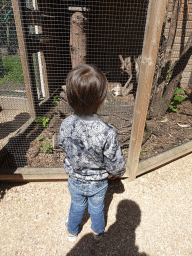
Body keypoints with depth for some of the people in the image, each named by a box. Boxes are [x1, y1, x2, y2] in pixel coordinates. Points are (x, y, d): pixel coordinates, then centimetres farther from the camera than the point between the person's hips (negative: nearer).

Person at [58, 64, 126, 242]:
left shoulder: (66, 125, -26)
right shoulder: (107, 132, -37)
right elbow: (116, 165, -24)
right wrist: (117, 172, 1)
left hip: (75, 181, 2)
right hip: (98, 183, -2)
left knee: (76, 206, 31)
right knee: (96, 208, 28)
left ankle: (72, 232, 60)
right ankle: (98, 233, 59)